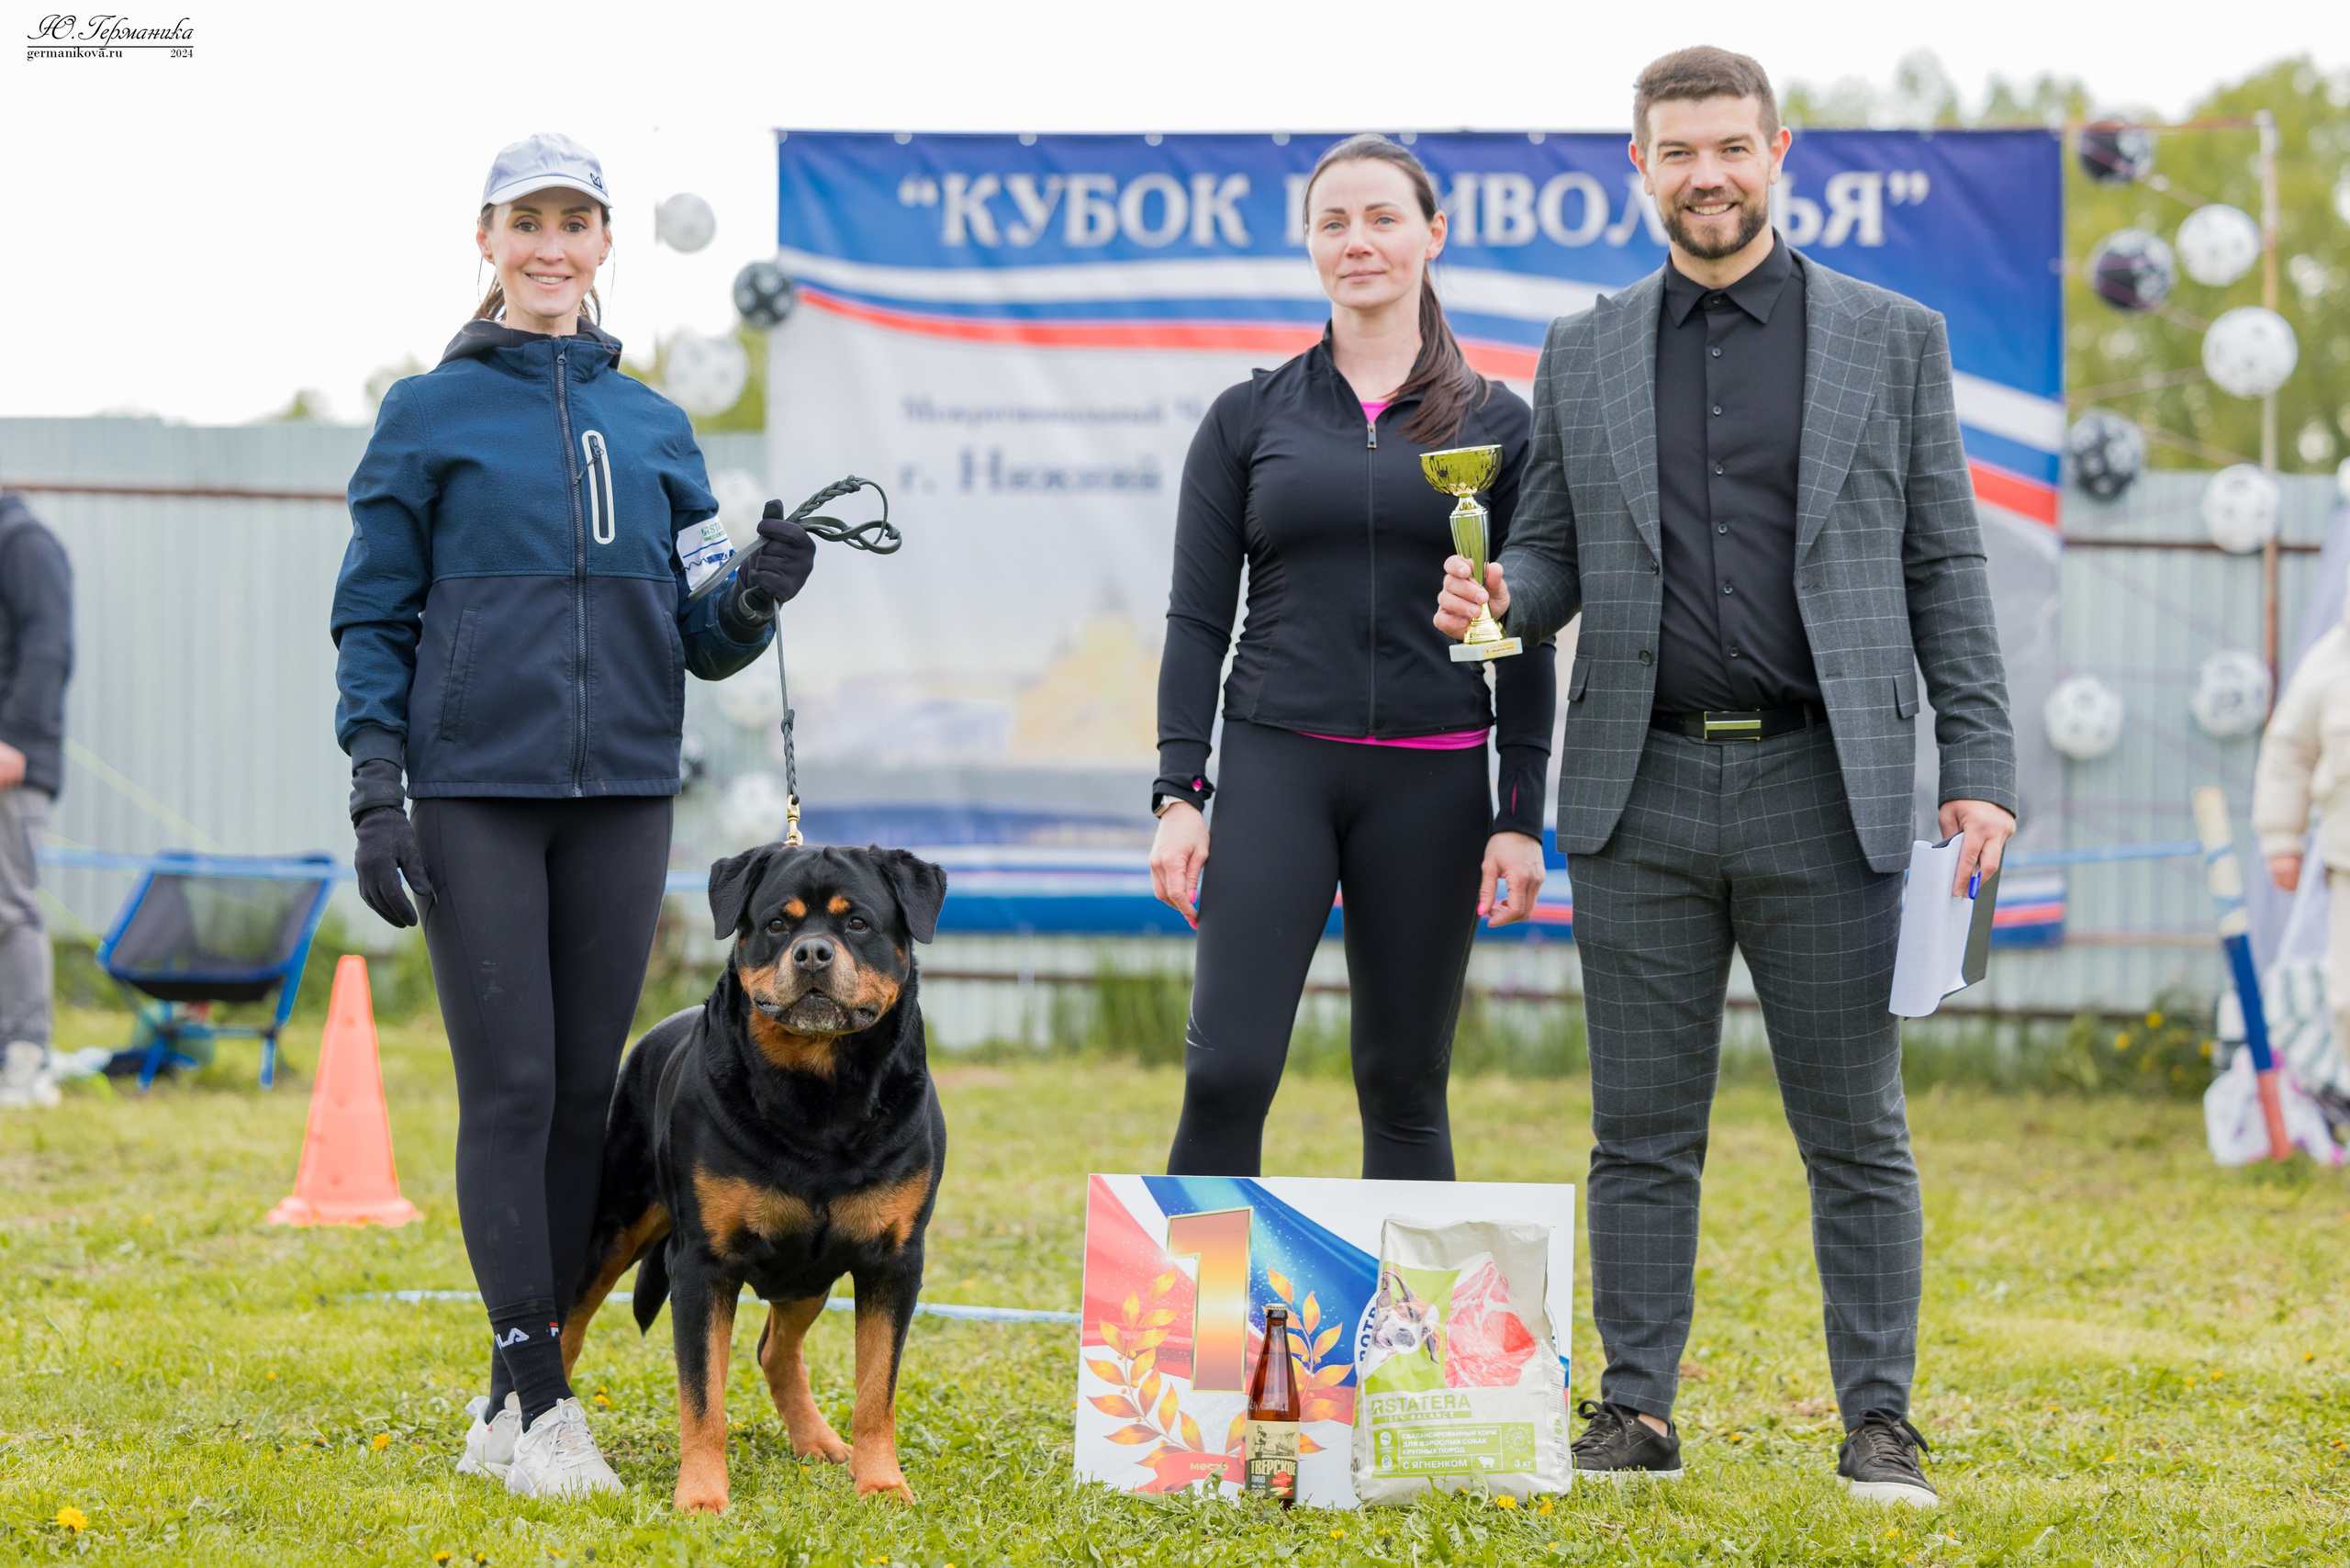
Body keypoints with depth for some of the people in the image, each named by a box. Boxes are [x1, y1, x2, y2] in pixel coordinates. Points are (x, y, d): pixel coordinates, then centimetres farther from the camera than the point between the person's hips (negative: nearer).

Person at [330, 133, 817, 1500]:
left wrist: (757, 600, -9)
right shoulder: (430, 413, 4)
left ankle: (516, 1403, 10)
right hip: (476, 791, -4)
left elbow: (702, 640, 13)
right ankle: (535, 1400, -6)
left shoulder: (654, 426, 13)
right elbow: (374, 617, 2)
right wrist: (375, 793, -8)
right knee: (511, 1088, -8)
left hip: (622, 793, 4)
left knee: (586, 1091, 3)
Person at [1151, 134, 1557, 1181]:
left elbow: (1527, 639, 6)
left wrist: (1522, 817, 0)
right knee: (1227, 1072, -11)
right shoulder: (1249, 417, 7)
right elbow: (1198, 617, 6)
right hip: (1278, 768, 0)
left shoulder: (1496, 424, 6)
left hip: (1432, 778, 0)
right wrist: (1178, 792, -3)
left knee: (1404, 1084, 6)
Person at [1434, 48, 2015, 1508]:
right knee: (1642, 1130, 5)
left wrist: (1981, 770, -4)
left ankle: (1880, 1425, 6)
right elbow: (1554, 555, 14)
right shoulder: (1583, 356, 11)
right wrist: (1496, 596, -10)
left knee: (1858, 1131, 1)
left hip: (1823, 789, -2)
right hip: (1643, 793, 2)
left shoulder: (1893, 339, 5)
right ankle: (1636, 1409, 13)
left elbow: (1945, 569, 4)